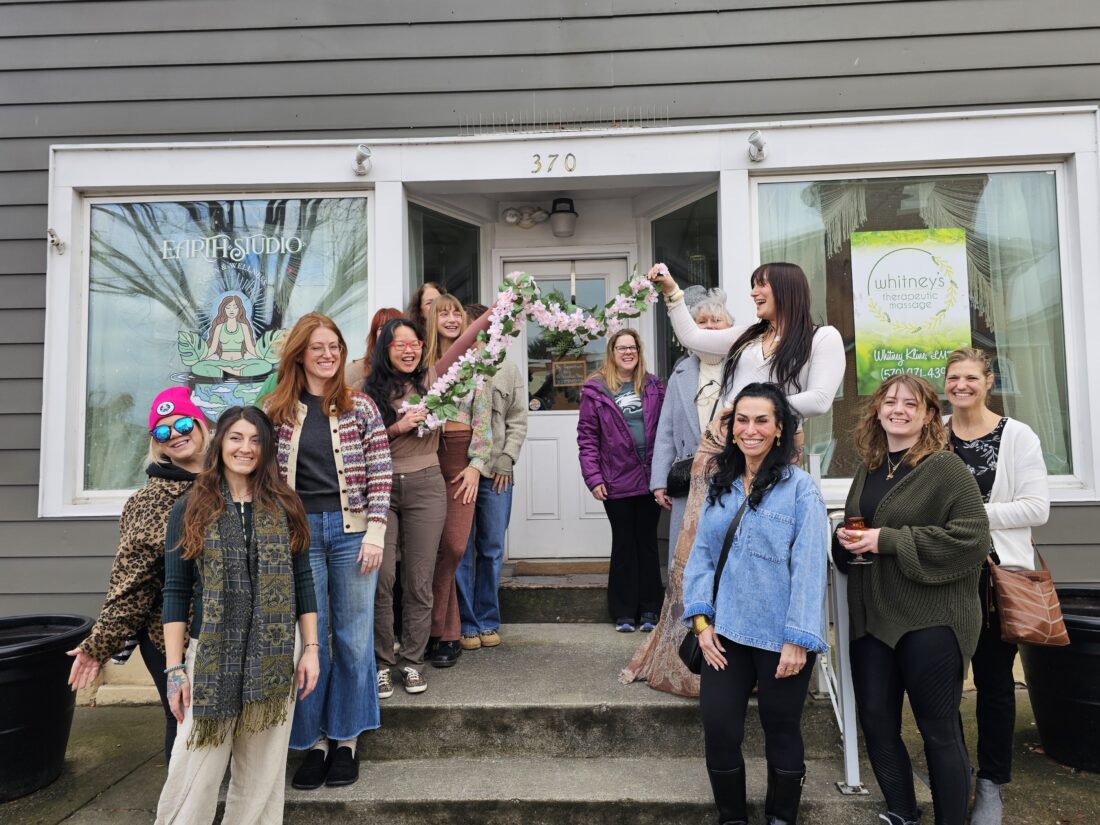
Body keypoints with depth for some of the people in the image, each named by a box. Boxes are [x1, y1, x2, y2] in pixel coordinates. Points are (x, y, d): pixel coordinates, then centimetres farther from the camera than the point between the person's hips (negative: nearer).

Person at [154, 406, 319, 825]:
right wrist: (175, 669, -4)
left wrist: (311, 648, 2)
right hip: (211, 656, -1)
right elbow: (176, 593, 0)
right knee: (195, 775, 0)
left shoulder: (285, 507, 5)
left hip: (277, 656, 2)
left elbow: (303, 581, 7)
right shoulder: (190, 510, 2)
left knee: (262, 775, 9)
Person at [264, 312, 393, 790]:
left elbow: (380, 473, -1)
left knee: (353, 639, 6)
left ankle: (346, 738, 22)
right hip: (299, 531, 1)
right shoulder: (277, 411, 5)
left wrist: (375, 531, -8)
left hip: (351, 529, 0)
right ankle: (313, 740, 22)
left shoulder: (360, 407, 2)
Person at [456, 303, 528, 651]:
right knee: (461, 551, 4)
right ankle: (466, 624, 16)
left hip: (496, 474, 2)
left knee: (492, 551, 9)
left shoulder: (509, 370, 8)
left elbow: (518, 421, 8)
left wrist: (506, 460, -2)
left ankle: (488, 621, 22)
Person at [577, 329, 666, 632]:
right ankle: (624, 612, 16)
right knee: (624, 543, 6)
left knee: (648, 542, 9)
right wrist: (593, 478, -9)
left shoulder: (654, 386, 9)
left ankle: (649, 610, 19)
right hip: (617, 480, -2)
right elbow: (587, 437, -2)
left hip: (650, 477, 2)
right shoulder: (595, 389, 0)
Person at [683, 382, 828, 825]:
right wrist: (701, 620, -3)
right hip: (726, 633, 4)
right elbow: (701, 554, 6)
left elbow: (809, 567, -13)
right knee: (718, 729, 4)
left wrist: (798, 639, -16)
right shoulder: (721, 486, 7)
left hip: (779, 638, -4)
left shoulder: (800, 487, -9)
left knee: (781, 733, 13)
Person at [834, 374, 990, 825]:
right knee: (875, 722, 12)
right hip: (872, 617, 6)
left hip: (930, 619, -6)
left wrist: (889, 540, -20)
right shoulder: (868, 470, 11)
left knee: (939, 731, 7)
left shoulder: (945, 467, -9)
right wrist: (846, 540, -1)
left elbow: (973, 538, -18)